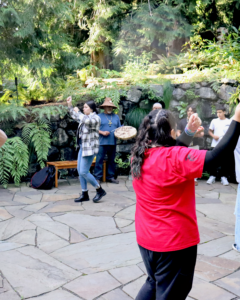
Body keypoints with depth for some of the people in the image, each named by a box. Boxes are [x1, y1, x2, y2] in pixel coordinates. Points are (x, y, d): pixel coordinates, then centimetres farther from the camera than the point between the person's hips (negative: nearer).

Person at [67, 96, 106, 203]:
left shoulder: (95, 118, -12)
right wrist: (69, 105, 19)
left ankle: (100, 190, 5)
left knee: (83, 172, -11)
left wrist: (77, 112, -18)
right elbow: (75, 117, 30)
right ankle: (84, 194, 17)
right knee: (80, 171, 9)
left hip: (89, 148, -9)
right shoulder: (85, 117, 14)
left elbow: (87, 121, -33)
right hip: (83, 147, 9)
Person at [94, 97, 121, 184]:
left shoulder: (116, 117, 16)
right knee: (99, 160, -6)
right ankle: (97, 177, 0)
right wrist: (102, 132, -15)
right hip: (102, 142, -4)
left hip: (113, 143, 4)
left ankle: (110, 177, 20)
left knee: (111, 160, 11)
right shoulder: (99, 116, 4)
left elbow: (120, 128, 17)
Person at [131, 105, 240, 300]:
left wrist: (188, 132, 14)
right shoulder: (175, 158, -24)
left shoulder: (140, 156, -2)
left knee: (154, 283, 29)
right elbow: (218, 155, -29)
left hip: (147, 238, 7)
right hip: (174, 241, -7)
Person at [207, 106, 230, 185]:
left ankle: (224, 177, 10)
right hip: (215, 144, 1)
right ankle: (213, 176, 12)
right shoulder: (214, 121, 6)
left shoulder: (229, 122, 2)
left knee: (224, 161, 2)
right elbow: (210, 131, 11)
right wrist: (213, 136, -8)